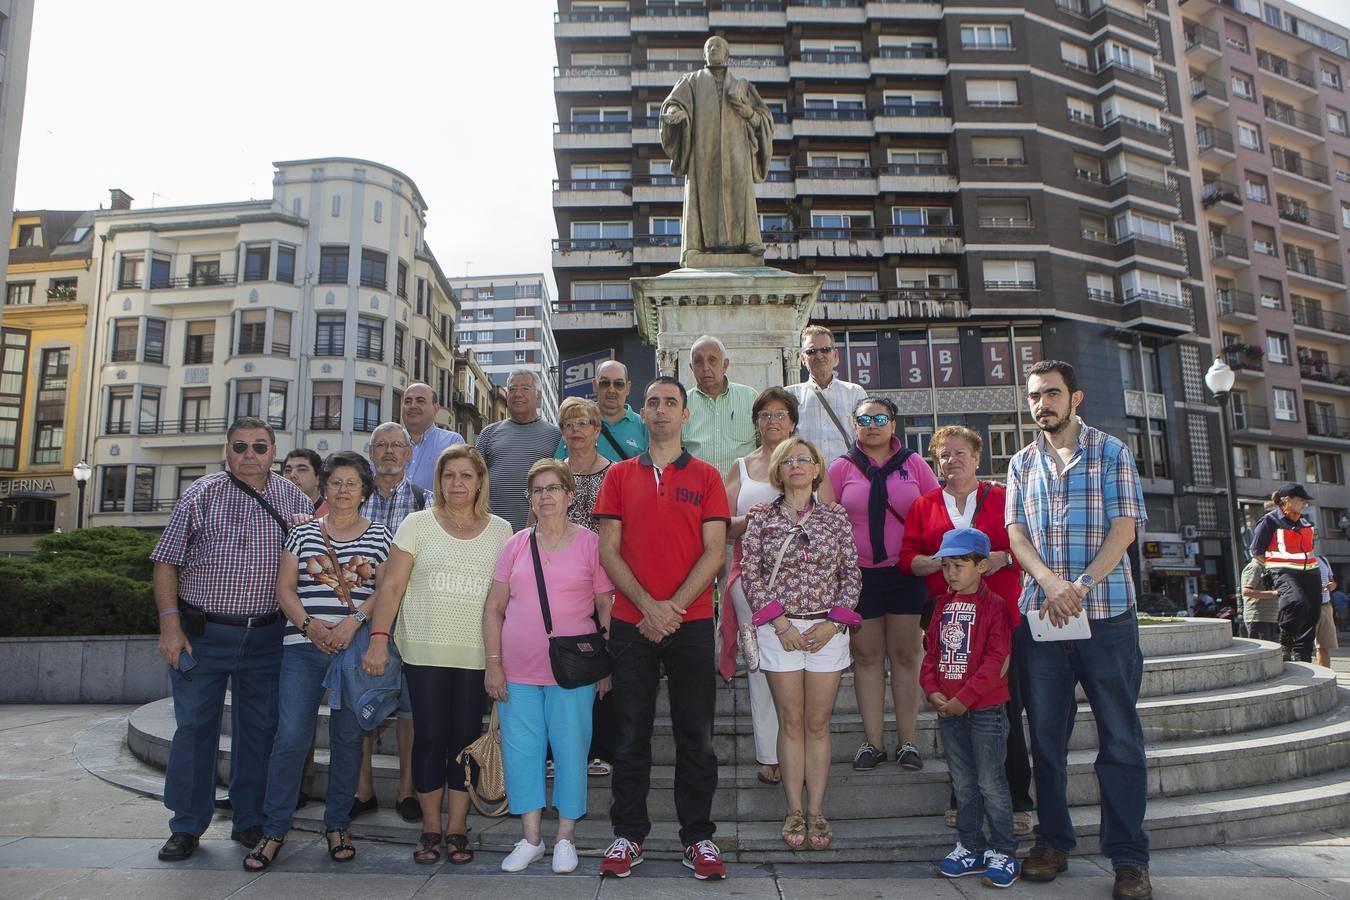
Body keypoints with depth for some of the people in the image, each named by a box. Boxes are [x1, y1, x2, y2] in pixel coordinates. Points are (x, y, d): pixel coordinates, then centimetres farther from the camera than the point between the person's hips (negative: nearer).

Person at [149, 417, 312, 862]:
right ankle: (187, 826, 19)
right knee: (194, 726, 4)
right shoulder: (201, 494, 0)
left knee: (259, 728, 9)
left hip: (266, 637, 2)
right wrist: (170, 625, -9)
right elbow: (166, 562, -1)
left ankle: (250, 820, 23)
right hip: (203, 633, -2)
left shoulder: (292, 498, 6)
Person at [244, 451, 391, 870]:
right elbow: (285, 588, 5)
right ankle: (274, 831, 10)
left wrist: (354, 621, -14)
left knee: (347, 738, 7)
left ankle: (337, 826, 21)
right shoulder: (303, 532, 10)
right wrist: (308, 624, -11)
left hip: (357, 650, 0)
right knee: (290, 737, -5)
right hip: (304, 648, 1)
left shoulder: (379, 536, 7)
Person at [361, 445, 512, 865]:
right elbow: (391, 585, -1)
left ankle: (457, 827, 20)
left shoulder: (500, 530, 6)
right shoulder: (418, 524, 2)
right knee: (430, 738, 3)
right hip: (425, 653, -1)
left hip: (477, 655, 1)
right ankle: (430, 827, 19)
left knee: (466, 738, 5)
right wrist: (378, 638, -10)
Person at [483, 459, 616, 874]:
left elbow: (607, 609, 0)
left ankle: (565, 837, 22)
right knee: (521, 750, 9)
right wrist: (493, 663, 1)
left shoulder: (590, 543, -2)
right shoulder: (516, 544, 6)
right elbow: (494, 608, 7)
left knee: (571, 750, 4)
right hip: (518, 671, 3)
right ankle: (530, 837, 24)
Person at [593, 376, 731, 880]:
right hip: (631, 622, 1)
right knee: (632, 734, 8)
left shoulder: (706, 476, 6)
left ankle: (698, 837, 19)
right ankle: (628, 834, 22)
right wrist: (646, 605, -11)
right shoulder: (620, 475, 8)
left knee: (696, 735, 5)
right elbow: (609, 550, 2)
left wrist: (674, 606, -12)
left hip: (691, 621, 0)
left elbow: (715, 551, -2)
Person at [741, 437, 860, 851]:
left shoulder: (836, 517, 4)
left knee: (818, 723, 6)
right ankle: (795, 811, 15)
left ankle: (816, 810, 16)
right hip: (780, 628, -1)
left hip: (828, 628, 1)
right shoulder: (762, 516, 1)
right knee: (791, 722, 5)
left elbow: (851, 575, 4)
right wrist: (778, 621, -9)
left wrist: (833, 623, -6)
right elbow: (750, 572, -2)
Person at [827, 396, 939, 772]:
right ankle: (873, 741, 16)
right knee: (867, 656, 7)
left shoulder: (913, 463, 5)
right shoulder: (841, 468, 3)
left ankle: (907, 741, 17)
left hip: (906, 573, 0)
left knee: (906, 655, 6)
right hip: (860, 574, 0)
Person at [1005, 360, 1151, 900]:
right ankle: (1053, 842, 23)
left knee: (1120, 736, 3)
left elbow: (1125, 527, -5)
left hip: (1107, 612, -3)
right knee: (1046, 733, 9)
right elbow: (1016, 531, 5)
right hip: (1039, 613, 3)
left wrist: (1083, 584, -17)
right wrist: (1051, 582, -13)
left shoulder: (1110, 452, 3)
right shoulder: (1022, 463, 12)